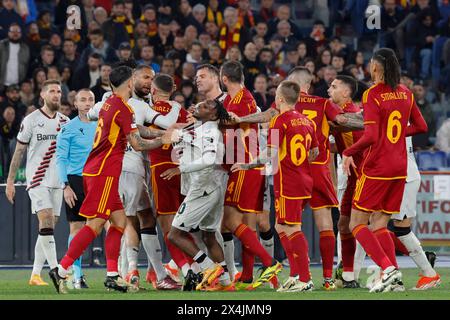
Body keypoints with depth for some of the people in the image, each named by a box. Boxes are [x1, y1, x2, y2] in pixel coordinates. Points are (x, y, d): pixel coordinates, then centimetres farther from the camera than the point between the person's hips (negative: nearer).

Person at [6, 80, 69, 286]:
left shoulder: (65, 121, 11)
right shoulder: (31, 120, -3)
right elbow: (18, 152, 1)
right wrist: (10, 181, -1)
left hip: (57, 182, 5)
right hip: (37, 180, -5)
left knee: (48, 228, 3)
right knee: (46, 222, -18)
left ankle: (35, 274, 8)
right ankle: (55, 270, -22)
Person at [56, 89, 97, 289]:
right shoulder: (69, 128, 0)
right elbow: (61, 158, -2)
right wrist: (66, 186, -11)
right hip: (76, 181, -3)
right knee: (76, 228, -1)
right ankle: (77, 276, 3)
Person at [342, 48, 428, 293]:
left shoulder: (372, 95, -12)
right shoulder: (405, 93, 8)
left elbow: (371, 136, -19)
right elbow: (421, 126, 15)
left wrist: (348, 153, -7)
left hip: (377, 167, -7)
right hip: (400, 167, 7)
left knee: (357, 224, 0)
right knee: (379, 225, 12)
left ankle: (388, 268, -17)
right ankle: (394, 279, -1)